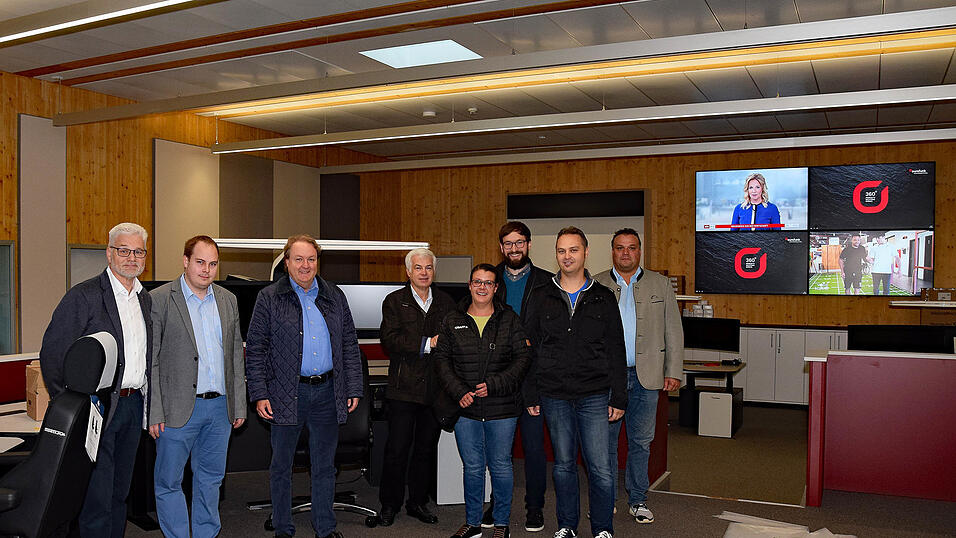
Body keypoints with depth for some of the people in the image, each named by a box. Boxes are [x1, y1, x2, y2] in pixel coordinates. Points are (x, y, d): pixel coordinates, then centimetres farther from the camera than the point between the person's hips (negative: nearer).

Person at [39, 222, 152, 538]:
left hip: (134, 405, 6)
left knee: (120, 492, 15)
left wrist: (148, 400, 9)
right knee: (97, 496, -2)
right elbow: (52, 353, -11)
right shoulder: (83, 296, -9)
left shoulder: (146, 300, 12)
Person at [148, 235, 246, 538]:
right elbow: (149, 361, -7)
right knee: (168, 482, 5)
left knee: (211, 478, 16)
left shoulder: (228, 300, 9)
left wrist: (239, 405, 10)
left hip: (220, 407, 5)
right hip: (178, 408, -4)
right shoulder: (159, 300, -6)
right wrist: (154, 413, -11)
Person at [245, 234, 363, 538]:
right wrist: (259, 395, -8)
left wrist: (354, 389, 4)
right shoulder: (269, 298, -1)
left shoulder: (335, 297, 8)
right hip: (286, 394, -2)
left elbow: (349, 346, 10)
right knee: (281, 465, 10)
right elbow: (255, 350, -2)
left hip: (327, 392, 3)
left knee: (324, 466, 12)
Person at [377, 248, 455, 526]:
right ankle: (389, 505, 16)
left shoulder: (446, 302, 11)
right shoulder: (394, 301, 1)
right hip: (404, 387, -3)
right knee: (397, 449, 1)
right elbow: (390, 340, -12)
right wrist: (427, 344, -18)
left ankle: (418, 502, 24)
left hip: (435, 387, 3)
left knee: (426, 448, 11)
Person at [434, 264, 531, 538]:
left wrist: (494, 385, -12)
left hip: (502, 408, -1)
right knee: (472, 467, 9)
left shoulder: (510, 320, 3)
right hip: (466, 408, 1)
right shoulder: (452, 322, 7)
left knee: (500, 466, 6)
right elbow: (442, 359, 5)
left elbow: (523, 358, -2)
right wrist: (459, 392, -8)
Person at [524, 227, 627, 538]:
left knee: (600, 468, -1)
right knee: (563, 464, 11)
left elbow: (616, 352, 4)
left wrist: (618, 398, -1)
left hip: (594, 396, -1)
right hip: (554, 396, 1)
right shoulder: (541, 299, 6)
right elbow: (530, 351, 7)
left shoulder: (603, 299, 5)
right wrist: (531, 395, 3)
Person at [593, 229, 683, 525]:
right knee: (604, 440, 7)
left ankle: (638, 500, 22)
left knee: (641, 441, 9)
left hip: (646, 376, 1)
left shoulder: (660, 284, 7)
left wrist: (673, 371, 1)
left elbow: (673, 331, 7)